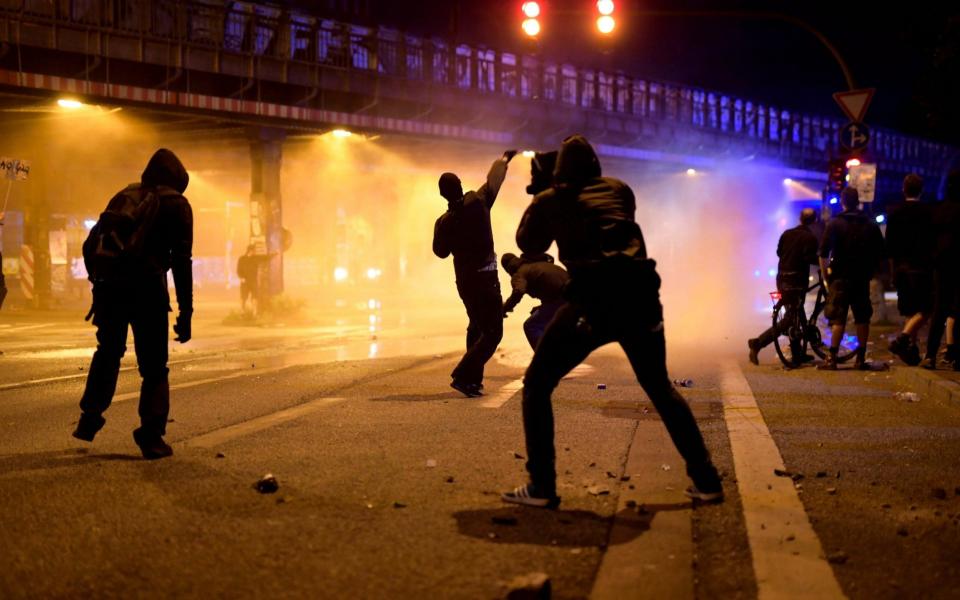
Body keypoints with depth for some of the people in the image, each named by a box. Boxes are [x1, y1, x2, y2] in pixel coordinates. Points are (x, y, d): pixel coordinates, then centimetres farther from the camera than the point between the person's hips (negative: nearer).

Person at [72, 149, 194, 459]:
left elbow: (90, 245, 16)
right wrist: (186, 311, -3)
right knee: (154, 367, 4)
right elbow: (181, 261, -4)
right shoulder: (175, 204, 4)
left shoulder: (124, 196, 19)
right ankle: (151, 435, -4)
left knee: (107, 353, 25)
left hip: (109, 287, 5)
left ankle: (89, 419, 26)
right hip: (147, 290, -4)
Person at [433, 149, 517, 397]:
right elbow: (494, 178, 1)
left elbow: (441, 252, 9)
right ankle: (463, 376, -17)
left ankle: (473, 379, 24)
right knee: (493, 332, -4)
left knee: (477, 327, 22)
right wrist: (505, 157, 18)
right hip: (485, 278, -5)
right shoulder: (478, 201, -12)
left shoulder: (444, 222, -4)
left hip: (464, 279, 5)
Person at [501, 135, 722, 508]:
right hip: (640, 295, 4)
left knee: (536, 385, 11)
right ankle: (706, 480, 19)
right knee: (660, 389, 22)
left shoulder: (549, 201, 12)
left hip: (592, 301, -3)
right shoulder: (619, 190, 18)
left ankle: (541, 487, 2)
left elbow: (528, 244, 28)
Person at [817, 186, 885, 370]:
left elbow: (823, 253, -9)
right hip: (862, 279, 3)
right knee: (862, 318, 10)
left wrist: (825, 276, 0)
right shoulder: (870, 225, 6)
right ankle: (861, 358, 12)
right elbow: (879, 253, 9)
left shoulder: (835, 224, -4)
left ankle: (832, 359, -10)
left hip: (840, 278, -3)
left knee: (838, 319, -4)